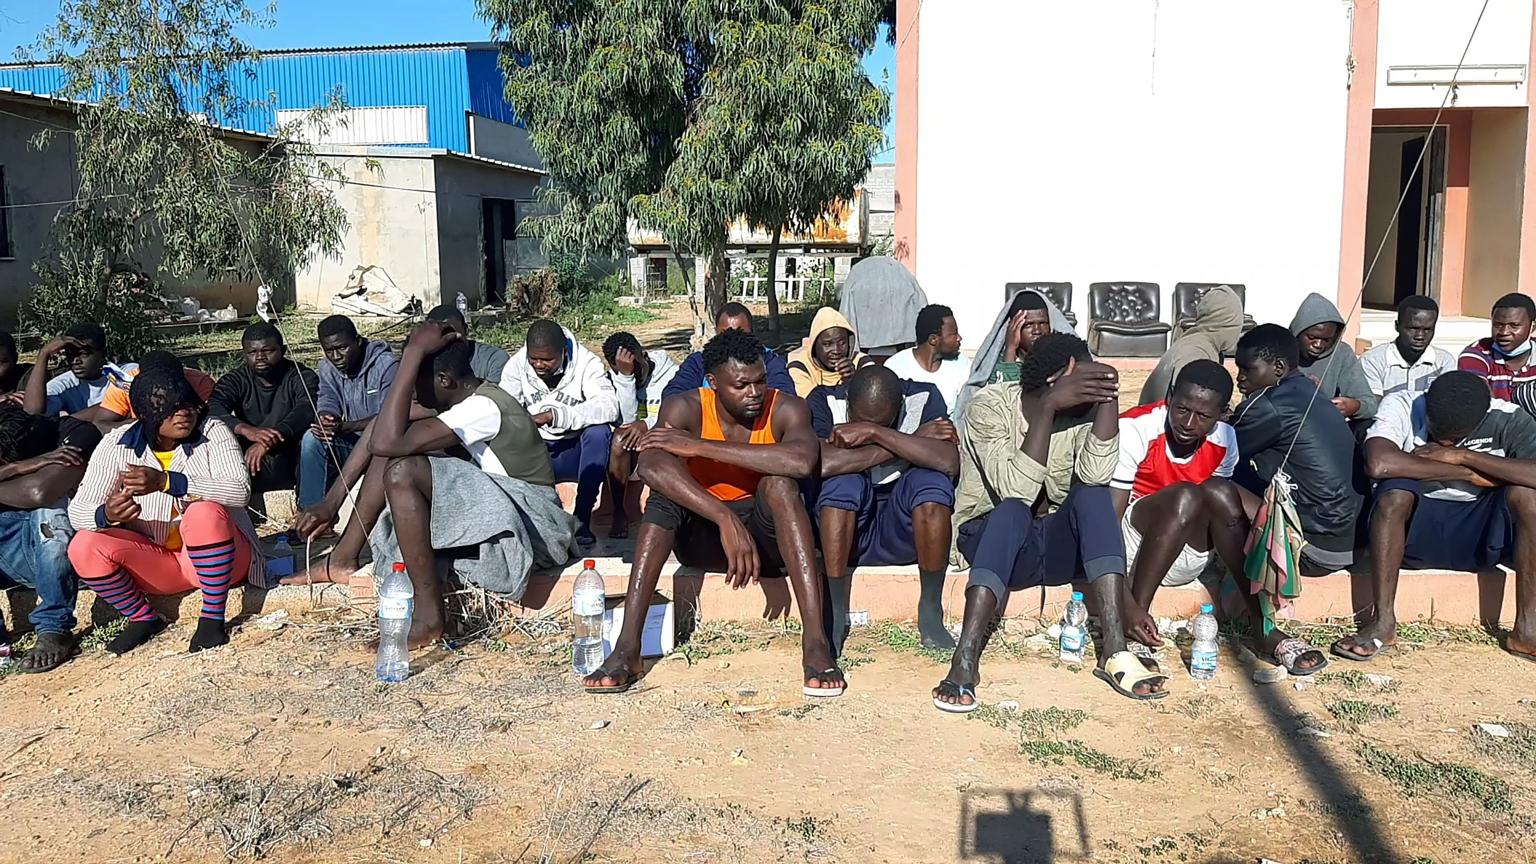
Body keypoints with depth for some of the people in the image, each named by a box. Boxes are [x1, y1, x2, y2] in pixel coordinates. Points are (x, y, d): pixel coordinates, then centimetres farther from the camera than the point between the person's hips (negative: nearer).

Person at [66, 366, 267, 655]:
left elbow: (240, 491, -26)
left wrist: (165, 481, -36)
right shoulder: (117, 445, -5)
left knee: (206, 512, -33)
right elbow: (77, 510, -10)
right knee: (84, 547, -19)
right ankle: (143, 619, 5)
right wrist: (106, 516, -36)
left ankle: (212, 618, -17)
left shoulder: (213, 432, -11)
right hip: (154, 563, 3)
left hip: (215, 556, -3)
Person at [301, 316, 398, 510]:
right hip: (353, 442, 5)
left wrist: (343, 427, -35)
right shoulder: (327, 368, 5)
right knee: (312, 439, -21)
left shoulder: (387, 365, -16)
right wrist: (325, 422, -30)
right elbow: (327, 404, -4)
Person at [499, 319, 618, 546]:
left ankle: (582, 520, -25)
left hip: (578, 451, -2)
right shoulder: (517, 365, -7)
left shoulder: (586, 364, -15)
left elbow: (609, 405, -33)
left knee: (598, 431, -33)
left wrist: (554, 415, -42)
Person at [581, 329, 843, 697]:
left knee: (779, 482, -30)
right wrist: (726, 520, -45)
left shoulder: (786, 409, -13)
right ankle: (627, 647, -34)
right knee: (663, 474, -26)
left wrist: (699, 447, -34)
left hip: (766, 538, -1)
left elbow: (801, 461, -37)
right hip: (701, 535, 1)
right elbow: (650, 465, -34)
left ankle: (815, 643, -36)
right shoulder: (684, 409, -13)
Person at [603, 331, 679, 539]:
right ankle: (619, 513, -25)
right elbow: (628, 418, -15)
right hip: (634, 444, 1)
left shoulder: (671, 374, -4)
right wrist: (625, 376, -24)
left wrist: (648, 424, -28)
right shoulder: (614, 378, 0)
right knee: (619, 438, -32)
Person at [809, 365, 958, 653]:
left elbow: (950, 463, -26)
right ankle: (835, 612, -19)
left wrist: (876, 432, -29)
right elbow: (820, 464, -30)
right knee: (844, 480, -31)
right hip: (842, 530, 0)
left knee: (932, 479, -29)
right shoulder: (825, 401, -11)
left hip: (903, 532, 1)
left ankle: (931, 610, -14)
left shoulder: (923, 398, -9)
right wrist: (915, 440, -25)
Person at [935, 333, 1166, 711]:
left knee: (1092, 495, -26)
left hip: (1057, 543, 4)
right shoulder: (991, 406, -17)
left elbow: (1095, 475, -25)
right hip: (990, 539, -4)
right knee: (1013, 512, -36)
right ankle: (965, 660, -41)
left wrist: (1109, 395, -30)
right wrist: (1048, 406, -36)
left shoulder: (1082, 406, -6)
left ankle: (1115, 652, -32)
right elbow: (1016, 491, -31)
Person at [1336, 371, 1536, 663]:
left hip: (1481, 534, 2)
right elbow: (1378, 464, -35)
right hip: (1414, 529, -2)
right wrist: (1467, 474, -25)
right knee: (1394, 492, -33)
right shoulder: (1402, 406, -15)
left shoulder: (1507, 419, -11)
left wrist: (1464, 455, -27)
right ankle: (1383, 622, -28)